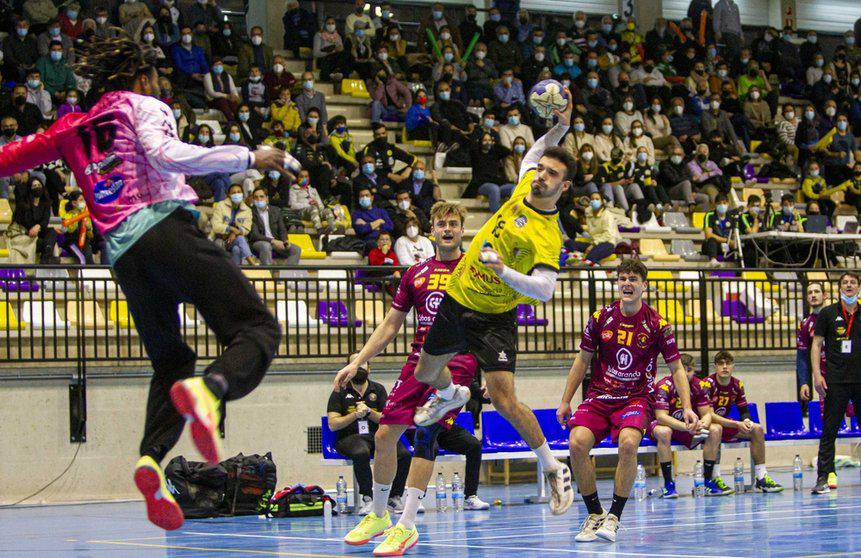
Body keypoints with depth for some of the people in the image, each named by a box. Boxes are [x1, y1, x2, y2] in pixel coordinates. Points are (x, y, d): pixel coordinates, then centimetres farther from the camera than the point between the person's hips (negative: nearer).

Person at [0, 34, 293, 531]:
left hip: (121, 251, 6)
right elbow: (165, 154, -9)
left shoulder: (74, 128, 25)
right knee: (258, 328, -10)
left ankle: (151, 457, -11)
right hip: (164, 225, -6)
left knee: (170, 360, 16)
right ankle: (209, 390, -43)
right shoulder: (141, 106, 11)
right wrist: (249, 158, -14)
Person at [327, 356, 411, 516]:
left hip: (376, 435, 3)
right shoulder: (340, 392, 8)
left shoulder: (378, 389, 15)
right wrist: (356, 414, -13)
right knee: (361, 453, -40)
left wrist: (368, 412, -11)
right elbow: (333, 425, -1)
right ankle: (367, 499, -29)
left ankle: (394, 498, -14)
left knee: (403, 454, -26)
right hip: (350, 437, -3)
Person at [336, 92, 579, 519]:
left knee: (503, 398, -21)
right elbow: (536, 150, 15)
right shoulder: (524, 185, -5)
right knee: (426, 373, 24)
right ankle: (451, 395, 63)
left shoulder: (548, 237, -23)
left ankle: (554, 471, -4)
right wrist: (560, 126, -1)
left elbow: (544, 290, -34)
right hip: (456, 297, 7)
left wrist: (503, 271, -45)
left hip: (494, 318, -7)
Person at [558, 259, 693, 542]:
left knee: (628, 443, -32)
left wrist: (687, 408, -8)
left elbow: (676, 368, 3)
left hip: (636, 398, -2)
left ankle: (614, 517, -17)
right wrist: (565, 401, 13)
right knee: (577, 443, -23)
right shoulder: (601, 318, 2)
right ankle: (594, 514, -5)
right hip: (598, 396, 2)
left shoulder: (657, 324, -4)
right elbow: (583, 360, 13)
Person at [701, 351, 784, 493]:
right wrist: (737, 424, -33)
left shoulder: (737, 385, 1)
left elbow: (744, 411, 7)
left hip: (725, 424, 7)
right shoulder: (707, 384, -19)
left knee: (757, 429, -5)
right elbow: (708, 414, -26)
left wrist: (746, 421, -20)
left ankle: (761, 478, -4)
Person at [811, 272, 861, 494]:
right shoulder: (828, 313, 5)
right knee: (829, 431, -3)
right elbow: (816, 344, 4)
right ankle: (824, 477, -2)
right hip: (836, 382, -2)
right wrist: (817, 374, -6)